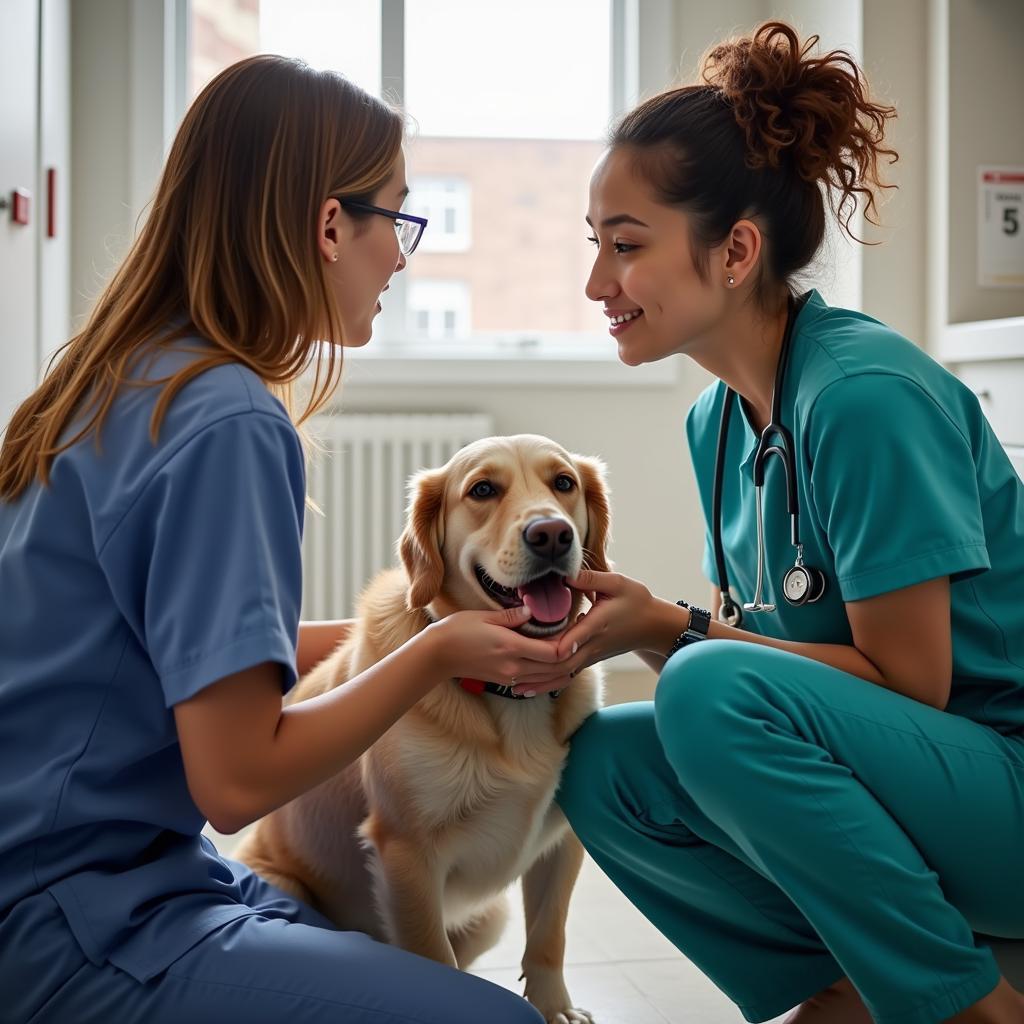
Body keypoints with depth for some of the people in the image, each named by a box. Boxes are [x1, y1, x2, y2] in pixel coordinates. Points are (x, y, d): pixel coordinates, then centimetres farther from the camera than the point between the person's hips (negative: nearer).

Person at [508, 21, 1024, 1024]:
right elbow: (752, 638, 7)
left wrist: (675, 629, -20)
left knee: (711, 691, -29)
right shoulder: (718, 418, 5)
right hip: (903, 775, 8)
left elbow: (906, 679, -20)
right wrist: (630, 622, -11)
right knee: (600, 765, -5)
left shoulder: (866, 393, -21)